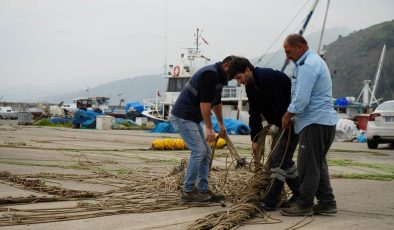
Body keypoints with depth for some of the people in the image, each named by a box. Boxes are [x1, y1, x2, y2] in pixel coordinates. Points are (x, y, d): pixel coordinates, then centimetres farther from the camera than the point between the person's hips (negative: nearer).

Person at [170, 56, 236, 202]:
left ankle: (203, 190, 10)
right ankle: (188, 192, -5)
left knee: (206, 153, 7)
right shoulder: (210, 74, -19)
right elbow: (204, 102, -24)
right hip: (182, 117, -10)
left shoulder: (218, 76, 14)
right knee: (198, 151, -12)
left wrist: (221, 124, 34)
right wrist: (209, 128, -22)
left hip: (192, 118, 10)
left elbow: (216, 102, 27)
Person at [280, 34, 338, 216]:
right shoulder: (315, 61, 20)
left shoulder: (308, 66, -15)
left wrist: (287, 116, -7)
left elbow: (301, 99, -21)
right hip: (326, 120, 11)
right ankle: (327, 202, 18)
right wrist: (292, 115, 17)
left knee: (307, 165, -5)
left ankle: (304, 205, 1)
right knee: (318, 164, 15)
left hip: (315, 122, -11)